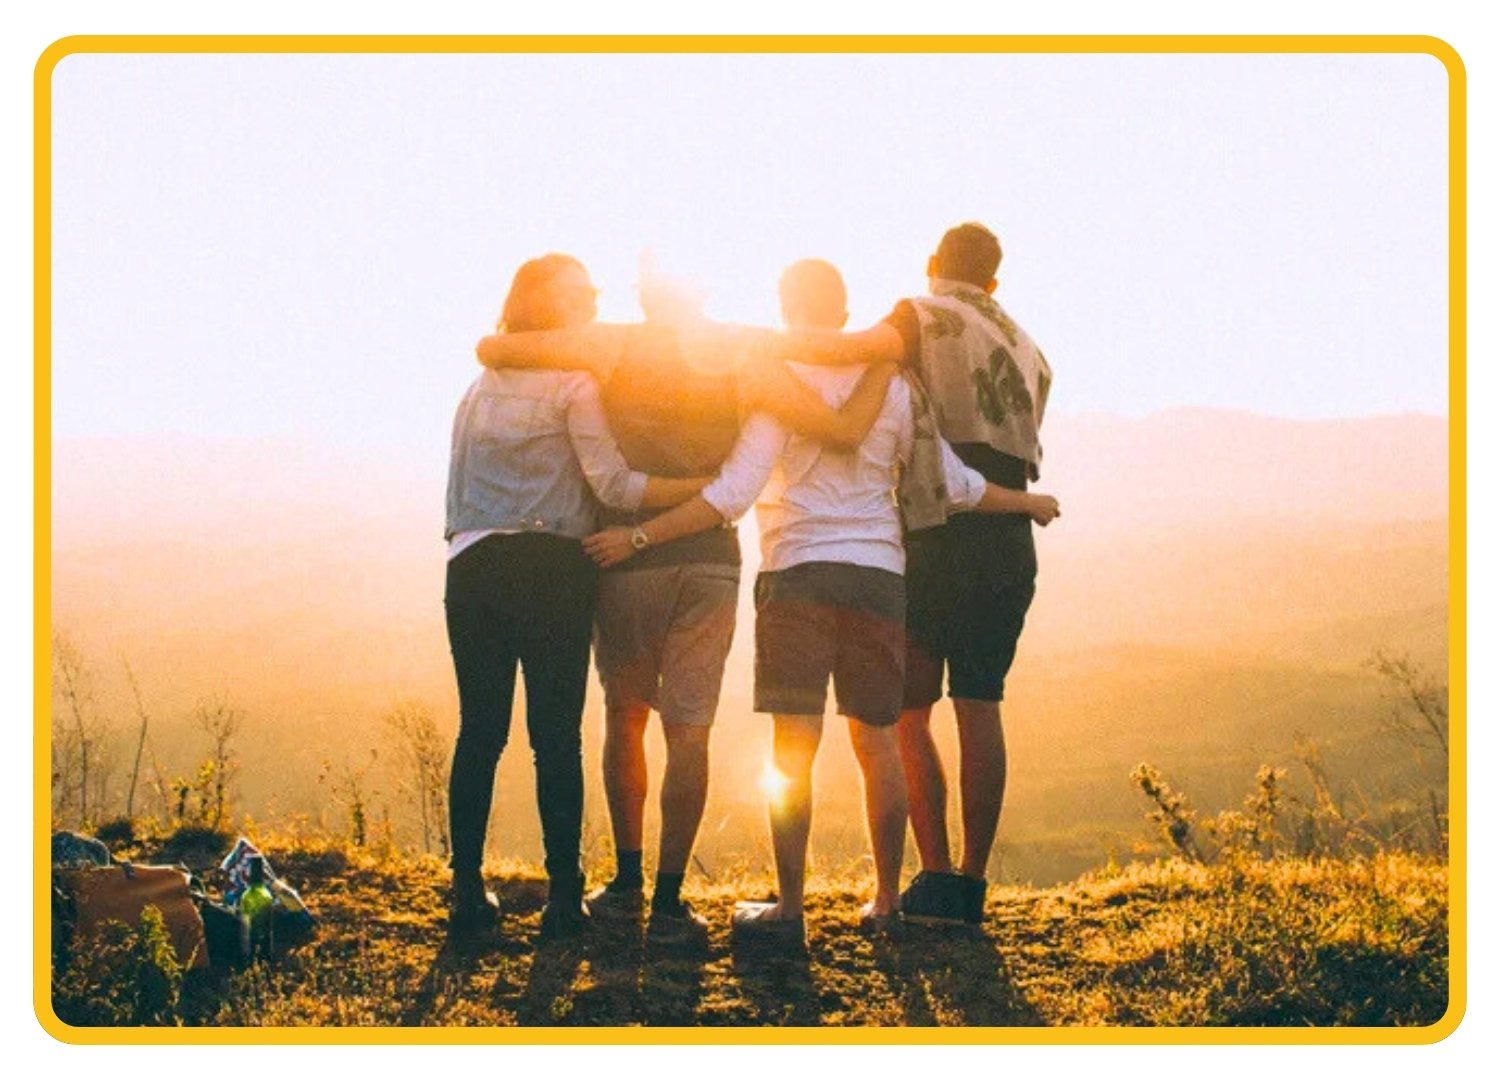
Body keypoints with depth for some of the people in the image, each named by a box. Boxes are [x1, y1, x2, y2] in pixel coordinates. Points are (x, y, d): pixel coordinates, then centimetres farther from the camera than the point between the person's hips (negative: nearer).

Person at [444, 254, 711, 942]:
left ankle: (467, 891, 4)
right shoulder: (572, 384, -2)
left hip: (473, 567, 5)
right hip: (551, 569, -5)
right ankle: (562, 896, -2)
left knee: (479, 731, 5)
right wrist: (711, 487, -11)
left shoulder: (480, 387, 18)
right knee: (556, 735, -2)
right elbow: (613, 484, -10)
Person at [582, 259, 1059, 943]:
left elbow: (733, 494, -13)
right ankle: (886, 900, 16)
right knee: (877, 742, 11)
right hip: (879, 575, 4)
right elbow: (954, 484, 13)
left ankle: (788, 907, -5)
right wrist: (1029, 503, 30)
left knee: (793, 746, -4)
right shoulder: (890, 386, 8)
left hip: (799, 574, -4)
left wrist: (639, 537, -11)